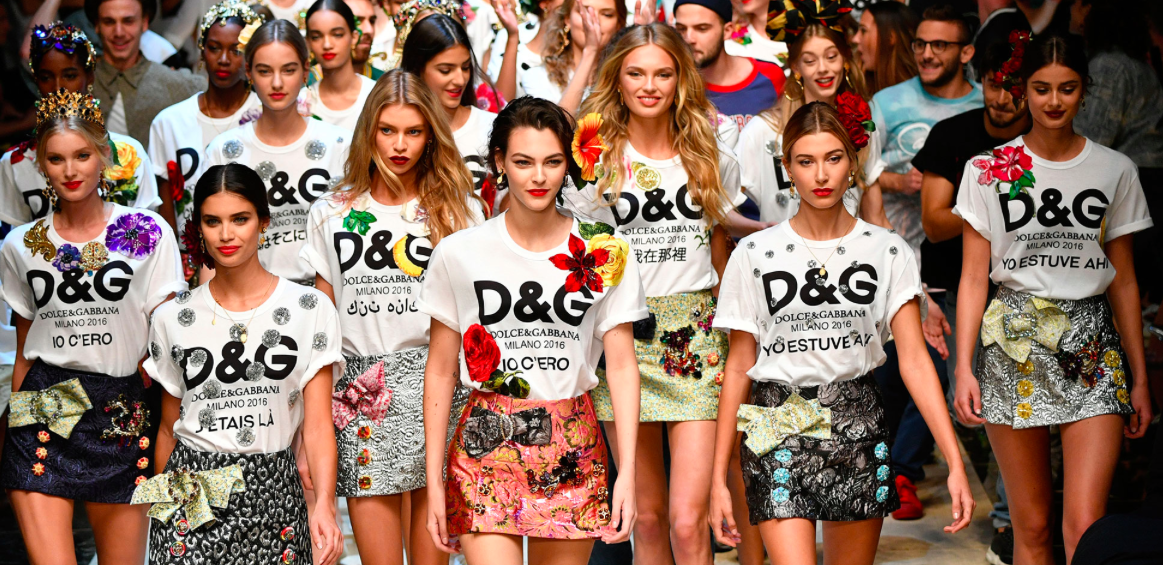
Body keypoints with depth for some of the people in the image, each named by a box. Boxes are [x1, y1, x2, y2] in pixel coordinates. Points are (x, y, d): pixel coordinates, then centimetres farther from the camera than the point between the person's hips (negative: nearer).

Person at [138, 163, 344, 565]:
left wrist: (324, 505, -18)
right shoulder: (172, 319, 5)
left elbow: (317, 425, -6)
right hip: (193, 497, 1)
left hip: (273, 494, -1)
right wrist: (161, 507, 12)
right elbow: (169, 429, 12)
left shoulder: (309, 309, -1)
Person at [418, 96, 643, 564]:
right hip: (487, 443, -1)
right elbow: (440, 372, 5)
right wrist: (434, 481, 3)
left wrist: (627, 471, -5)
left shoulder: (606, 253, 2)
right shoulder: (459, 254, 1)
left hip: (572, 451, 1)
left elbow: (621, 366, 3)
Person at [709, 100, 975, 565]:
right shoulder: (755, 254, 1)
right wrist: (718, 479, 2)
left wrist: (956, 464, -8)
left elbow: (915, 361, -1)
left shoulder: (887, 251, 3)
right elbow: (739, 369, 4)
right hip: (778, 428, -1)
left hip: (858, 426, 2)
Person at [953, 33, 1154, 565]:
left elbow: (1123, 281, 11)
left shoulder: (1115, 171, 7)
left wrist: (1139, 378, 9)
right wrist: (964, 366, -7)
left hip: (1092, 344, 0)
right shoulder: (989, 170, 4)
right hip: (1016, 344, 0)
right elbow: (974, 279, 3)